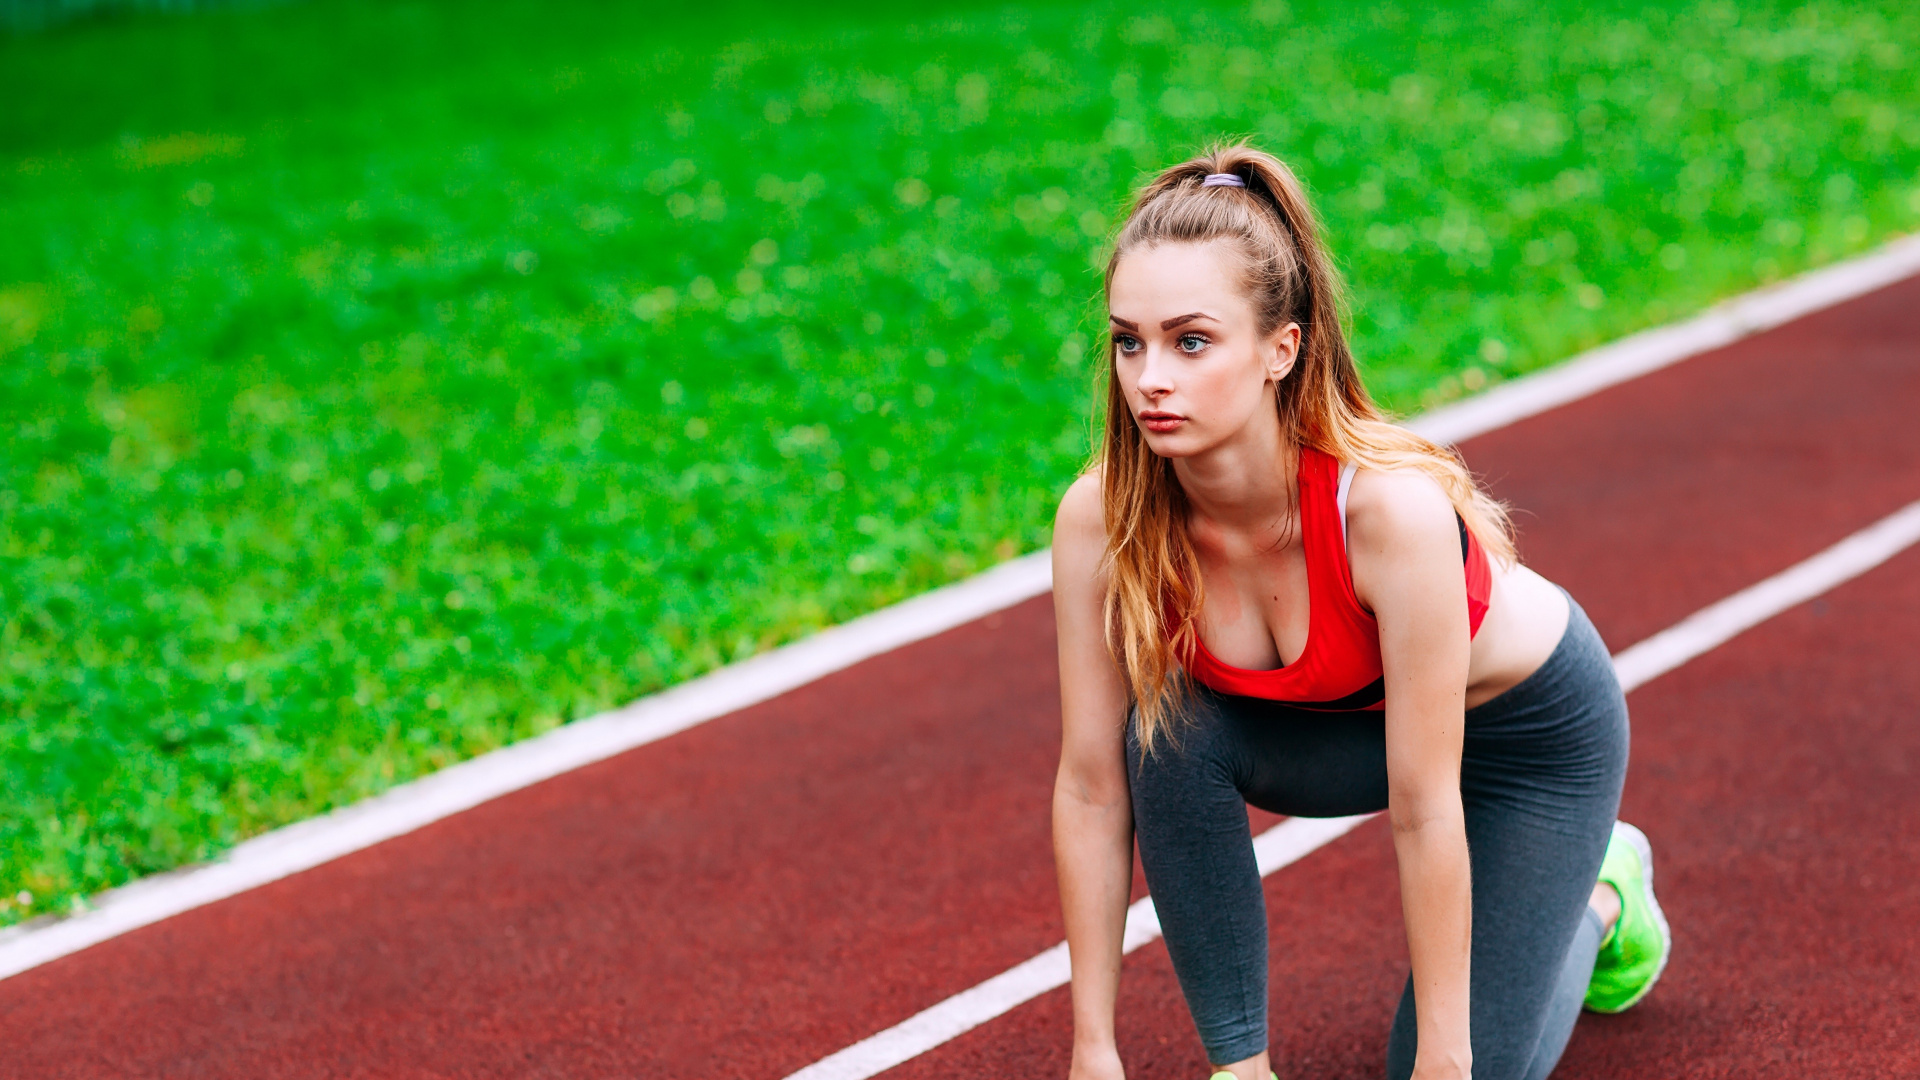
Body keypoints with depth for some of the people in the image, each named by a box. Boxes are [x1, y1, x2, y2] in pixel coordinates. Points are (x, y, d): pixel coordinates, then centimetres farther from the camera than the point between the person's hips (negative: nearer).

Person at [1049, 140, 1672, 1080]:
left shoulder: (1391, 508, -41)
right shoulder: (1101, 522, -28)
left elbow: (1424, 809, -34)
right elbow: (1090, 785, -20)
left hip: (1532, 722, -3)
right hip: (1340, 720, 3)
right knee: (1171, 735, -28)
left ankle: (1600, 895, 26)